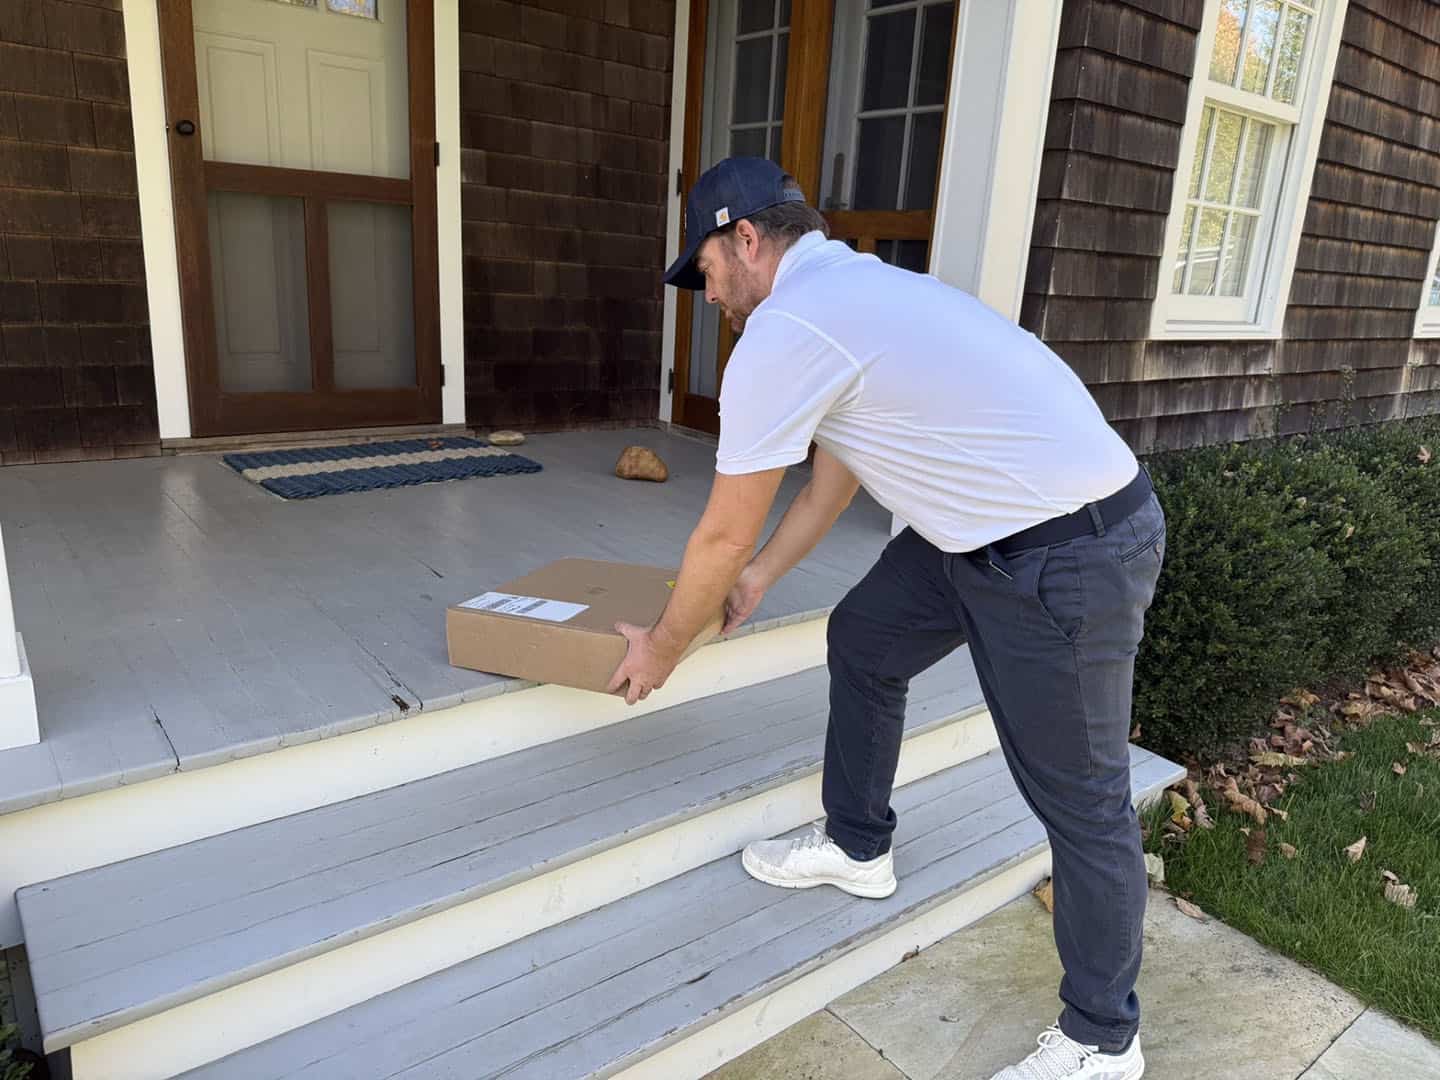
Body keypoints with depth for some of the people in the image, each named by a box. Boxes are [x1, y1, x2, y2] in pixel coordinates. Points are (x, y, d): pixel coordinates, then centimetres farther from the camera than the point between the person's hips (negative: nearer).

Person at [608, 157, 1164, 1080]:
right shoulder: (848, 286, 13)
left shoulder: (782, 329, -17)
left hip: (1070, 556, -10)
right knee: (861, 642, 18)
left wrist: (664, 646, 7)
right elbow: (834, 473, 22)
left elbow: (724, 534, -10)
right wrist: (760, 577, 31)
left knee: (1080, 802, 4)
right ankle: (857, 848, 37)